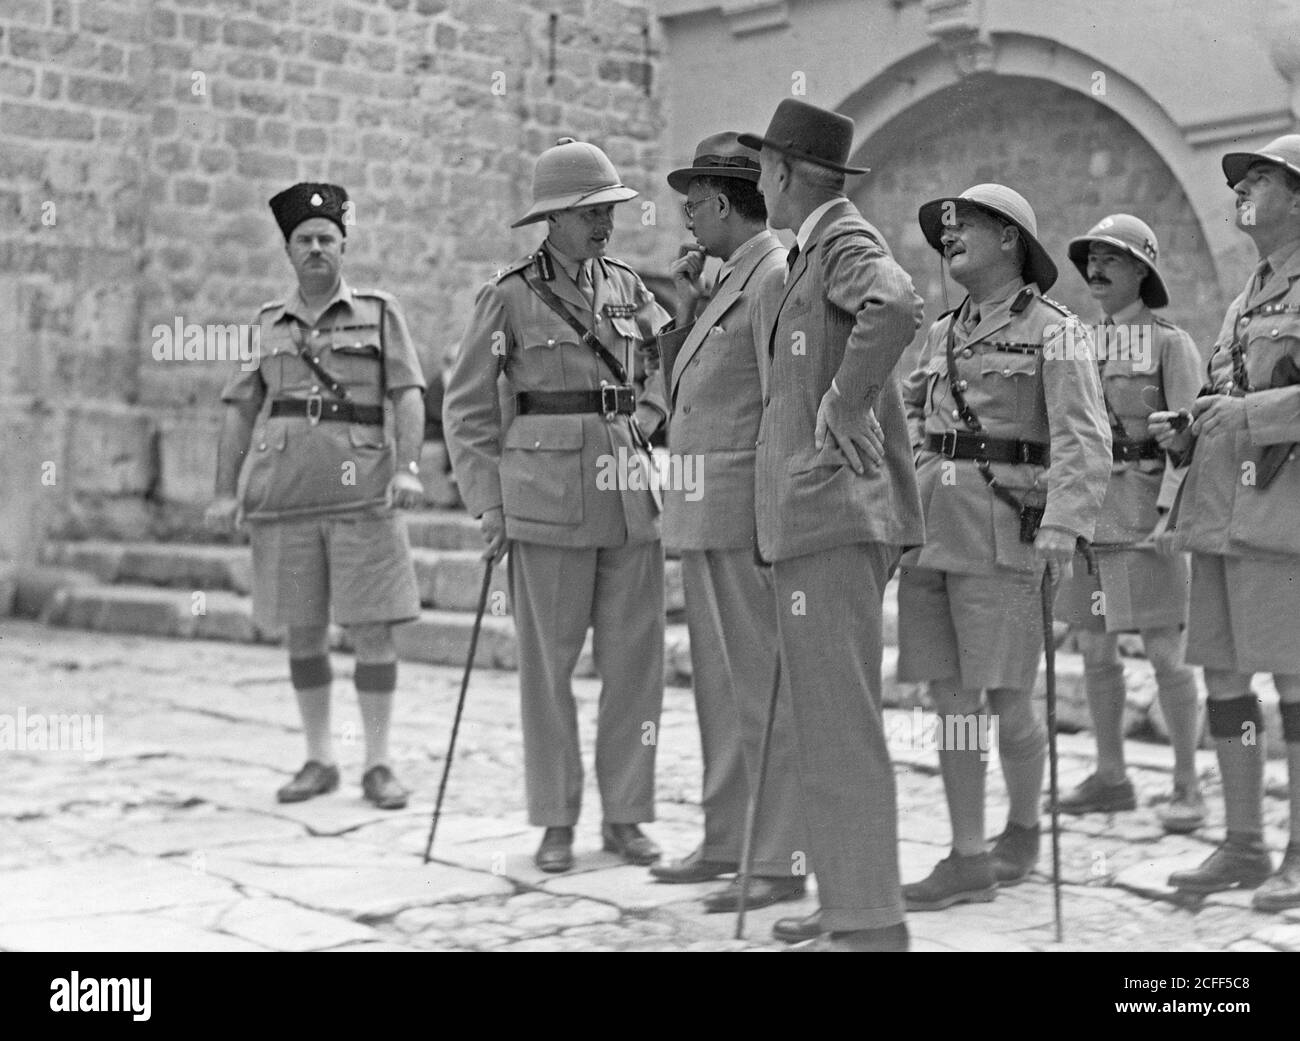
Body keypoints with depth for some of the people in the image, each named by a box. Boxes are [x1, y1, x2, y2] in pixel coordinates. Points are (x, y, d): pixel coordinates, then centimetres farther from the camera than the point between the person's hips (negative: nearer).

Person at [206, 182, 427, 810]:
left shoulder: (379, 312, 7)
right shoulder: (266, 325, 13)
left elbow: (408, 396, -1)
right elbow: (238, 411, 12)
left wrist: (408, 468, -16)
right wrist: (225, 493, 3)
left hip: (361, 496, -2)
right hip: (283, 496, 2)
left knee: (372, 631, -3)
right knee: (301, 632, 7)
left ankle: (377, 765, 7)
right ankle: (319, 762, 19)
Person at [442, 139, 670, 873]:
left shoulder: (628, 287, 10)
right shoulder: (511, 296, -2)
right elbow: (466, 406, 2)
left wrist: (644, 419, 4)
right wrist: (487, 500, -3)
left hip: (631, 489, 4)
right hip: (548, 492, -4)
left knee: (636, 657, 4)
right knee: (549, 661, 2)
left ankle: (625, 815, 15)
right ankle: (557, 821, 13)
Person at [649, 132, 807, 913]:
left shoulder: (776, 277, -11)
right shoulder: (727, 281, 18)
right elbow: (682, 392, 23)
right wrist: (685, 311, 10)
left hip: (747, 515, -10)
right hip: (702, 516, 10)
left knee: (763, 688, -5)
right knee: (719, 686, 15)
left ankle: (781, 862, 1)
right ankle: (727, 842, 25)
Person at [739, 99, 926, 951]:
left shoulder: (848, 241, -9)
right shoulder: (817, 252, 20)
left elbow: (898, 306, -32)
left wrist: (839, 405, -22)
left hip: (832, 513, -10)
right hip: (819, 518, 10)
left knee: (840, 724, -9)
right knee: (830, 722, 14)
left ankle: (872, 921, -5)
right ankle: (852, 903, 21)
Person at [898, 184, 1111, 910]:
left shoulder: (1055, 333, -2)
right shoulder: (943, 334, 17)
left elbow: (1083, 441, -12)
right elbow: (908, 415, 23)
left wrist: (1063, 525, -25)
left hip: (1001, 536, -5)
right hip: (929, 532, 6)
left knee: (1007, 704, 0)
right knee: (952, 700, 3)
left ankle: (1024, 829, 24)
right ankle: (969, 860, 8)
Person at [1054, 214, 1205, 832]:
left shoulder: (1171, 344, -1)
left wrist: (1169, 513, -18)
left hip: (1143, 511, -6)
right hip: (1084, 511, 6)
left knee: (1164, 653, -5)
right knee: (1094, 650, 9)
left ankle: (1187, 788, 4)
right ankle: (1110, 778, 20)